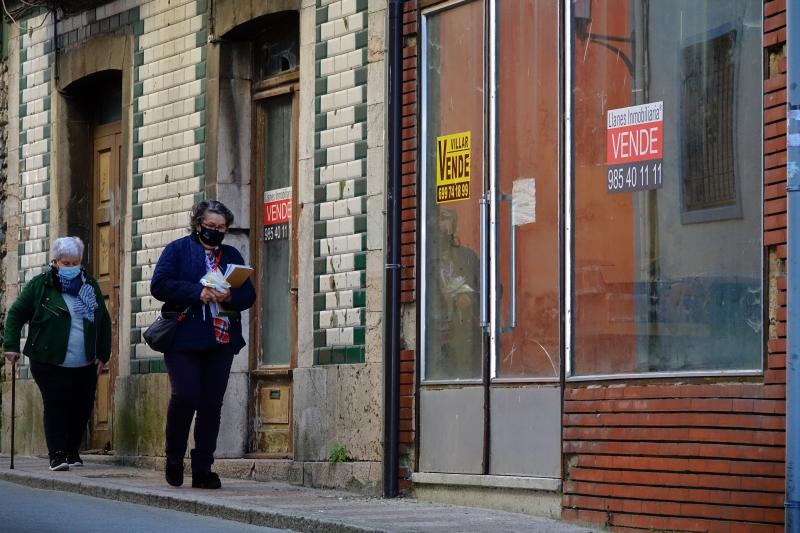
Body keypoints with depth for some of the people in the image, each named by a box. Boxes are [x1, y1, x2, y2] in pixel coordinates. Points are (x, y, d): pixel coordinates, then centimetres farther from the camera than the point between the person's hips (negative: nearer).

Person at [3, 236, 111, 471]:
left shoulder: (90, 286, 11)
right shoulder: (39, 285, 0)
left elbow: (104, 322, 17)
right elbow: (16, 314, 3)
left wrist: (103, 355, 10)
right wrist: (11, 345, -6)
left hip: (85, 365, 4)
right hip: (50, 364, -4)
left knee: (82, 409, 5)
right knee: (56, 406, -12)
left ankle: (72, 451, 21)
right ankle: (57, 455, -10)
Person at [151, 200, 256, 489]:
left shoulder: (232, 255, 17)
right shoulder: (177, 249, 5)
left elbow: (249, 294, 11)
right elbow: (159, 285, -7)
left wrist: (229, 296, -11)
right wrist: (197, 292, -17)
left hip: (221, 341, 4)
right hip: (183, 338, -4)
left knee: (212, 405, 2)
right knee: (185, 396, -15)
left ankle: (203, 469, 7)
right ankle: (174, 459, 7)